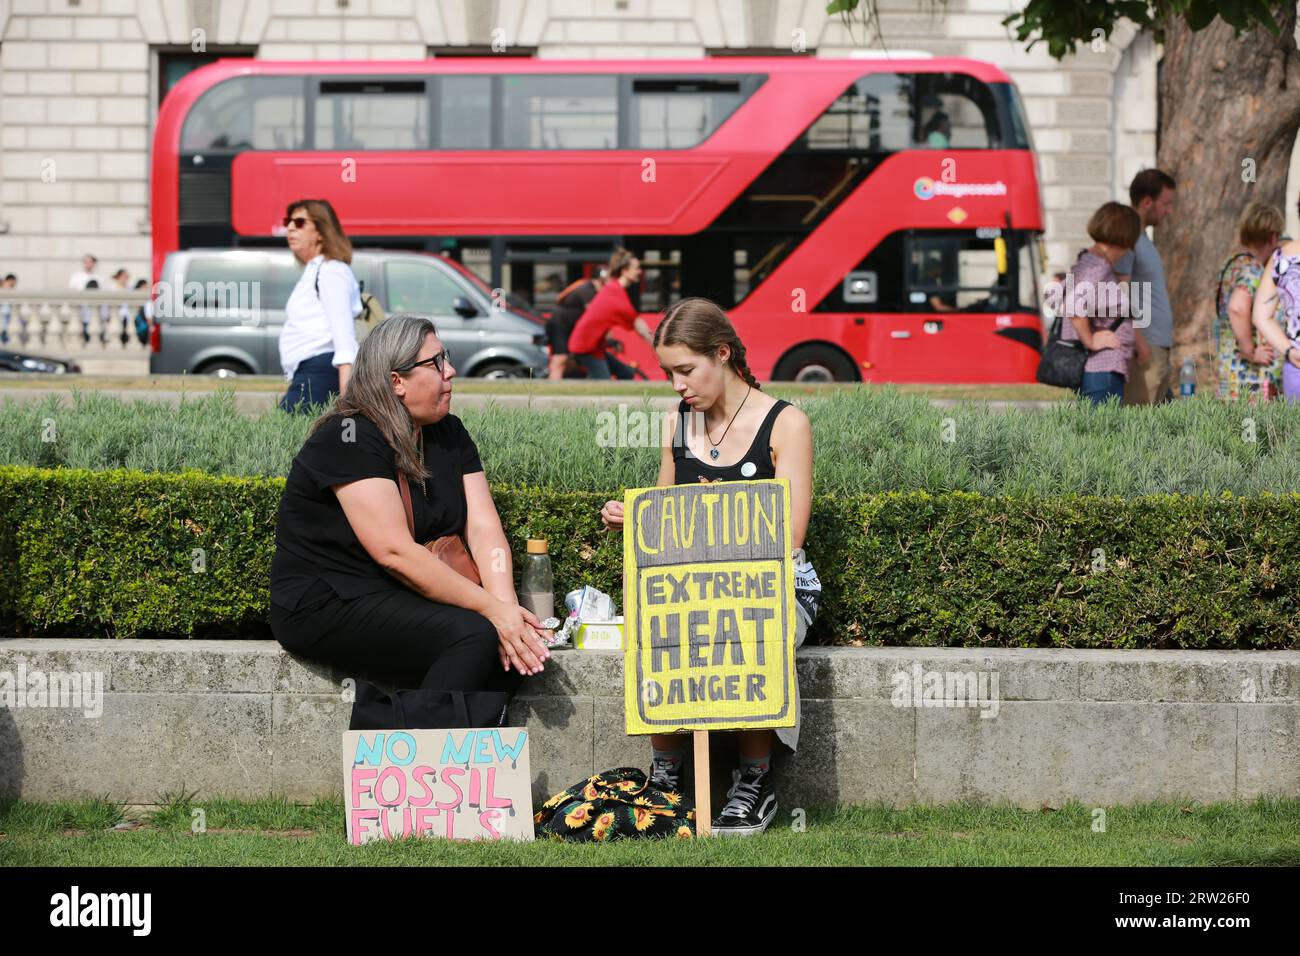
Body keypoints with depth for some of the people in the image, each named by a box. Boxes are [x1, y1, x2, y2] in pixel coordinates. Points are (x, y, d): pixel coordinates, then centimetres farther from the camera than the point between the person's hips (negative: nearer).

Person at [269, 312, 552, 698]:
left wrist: (506, 605, -18)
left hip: (404, 600, 8)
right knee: (473, 635, -28)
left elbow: (484, 529, 1)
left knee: (519, 644, -14)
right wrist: (492, 608, -25)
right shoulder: (350, 439, -17)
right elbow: (395, 552, -24)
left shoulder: (449, 434, 9)